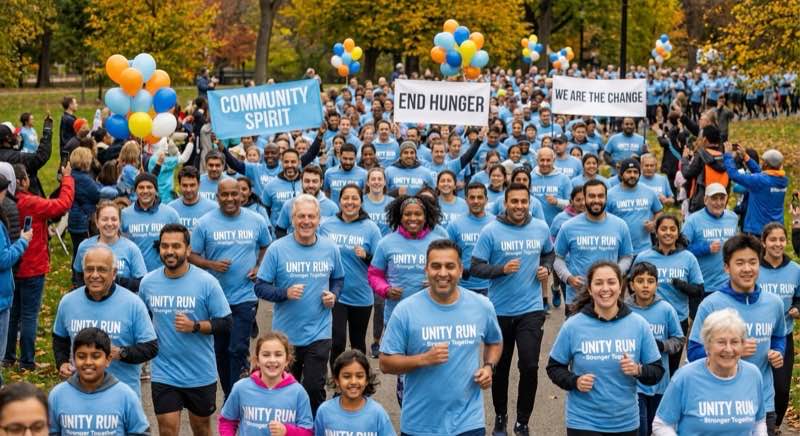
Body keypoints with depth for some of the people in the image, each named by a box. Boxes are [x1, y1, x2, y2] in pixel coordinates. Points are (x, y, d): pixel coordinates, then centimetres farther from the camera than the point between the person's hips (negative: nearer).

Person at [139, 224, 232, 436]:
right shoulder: (147, 282, -2)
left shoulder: (206, 282, -12)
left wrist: (195, 326, -24)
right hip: (163, 373, 1)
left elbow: (225, 323, -10)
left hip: (201, 373, -1)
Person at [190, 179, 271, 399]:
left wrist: (259, 267, -2)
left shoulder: (257, 221, 0)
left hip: (245, 296, -1)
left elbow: (266, 247, 16)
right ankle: (228, 394, 28)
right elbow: (192, 255, 1)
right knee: (220, 350, 12)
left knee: (238, 349, -9)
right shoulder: (205, 223, -3)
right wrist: (211, 264, -18)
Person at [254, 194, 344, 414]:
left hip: (319, 333, 0)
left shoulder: (330, 248, 0)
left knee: (314, 388, -6)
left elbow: (338, 279, 15)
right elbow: (260, 287, -7)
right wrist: (285, 293, -24)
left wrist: (333, 295, -6)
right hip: (286, 333, 0)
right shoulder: (277, 249, -9)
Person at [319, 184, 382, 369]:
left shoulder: (370, 228, -5)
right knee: (337, 342, -10)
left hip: (361, 296, 0)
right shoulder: (326, 225, 0)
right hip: (334, 295, 0)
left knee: (358, 343, 15)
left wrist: (366, 256, -23)